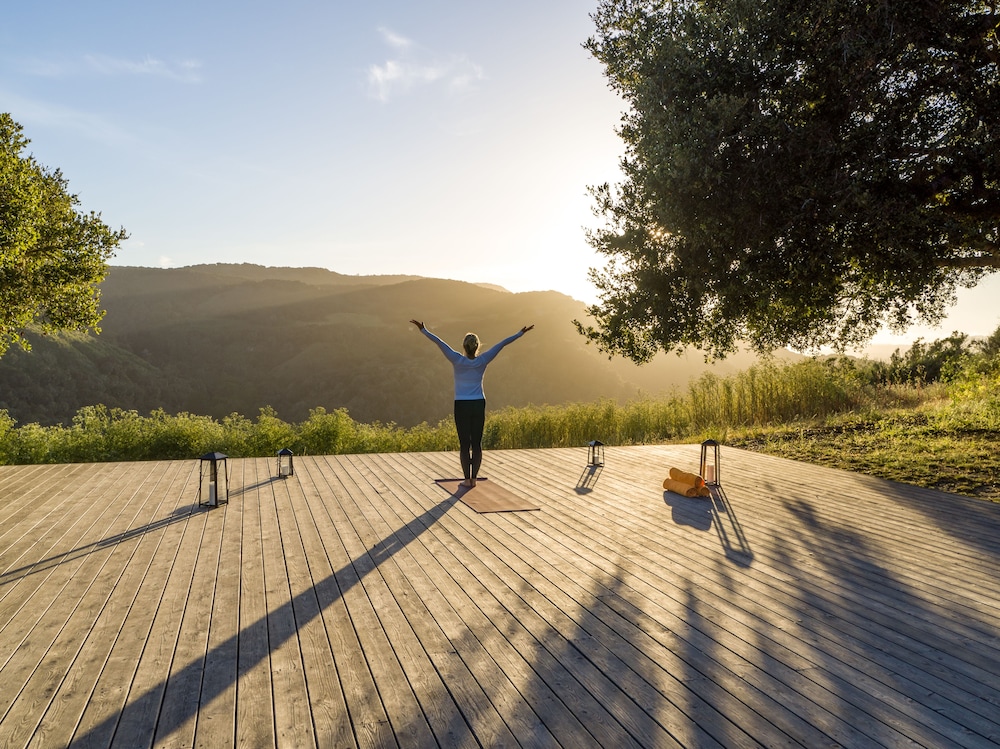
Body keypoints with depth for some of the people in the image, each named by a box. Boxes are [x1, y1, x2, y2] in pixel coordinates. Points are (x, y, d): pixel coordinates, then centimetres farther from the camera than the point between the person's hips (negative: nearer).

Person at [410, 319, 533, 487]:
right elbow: (502, 344, -2)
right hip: (478, 405, 2)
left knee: (464, 444, 3)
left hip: (461, 406, -2)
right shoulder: (482, 361, -6)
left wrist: (423, 330, -9)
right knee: (476, 443, 7)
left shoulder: (458, 360, -11)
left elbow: (439, 342, -12)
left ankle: (467, 479, 3)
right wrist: (521, 333, 3)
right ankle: (473, 478, 7)